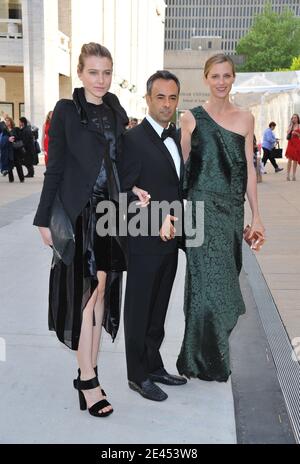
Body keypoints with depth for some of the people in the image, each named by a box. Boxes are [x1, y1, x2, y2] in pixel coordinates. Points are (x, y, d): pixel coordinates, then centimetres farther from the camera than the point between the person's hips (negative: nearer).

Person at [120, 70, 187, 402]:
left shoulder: (176, 137, 11)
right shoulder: (133, 139, -12)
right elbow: (125, 193, -16)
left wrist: (174, 224, 7)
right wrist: (156, 221, -21)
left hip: (169, 240, 7)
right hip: (145, 243, -7)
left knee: (158, 310, 17)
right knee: (139, 310, 7)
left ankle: (154, 365, 32)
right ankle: (138, 375, 21)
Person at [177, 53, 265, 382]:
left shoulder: (245, 119, 9)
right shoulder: (192, 118, 2)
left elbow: (249, 170, 8)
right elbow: (182, 167, 2)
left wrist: (256, 216, 5)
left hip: (232, 210, 4)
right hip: (202, 207, -3)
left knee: (222, 280, 9)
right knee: (211, 283, -5)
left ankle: (206, 357, 27)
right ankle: (205, 362, 13)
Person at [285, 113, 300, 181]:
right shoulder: (290, 126, 13)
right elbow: (288, 134, 2)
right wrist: (291, 125, -1)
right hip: (291, 143, 2)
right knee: (290, 158, -7)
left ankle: (294, 175, 6)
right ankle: (288, 174, -8)